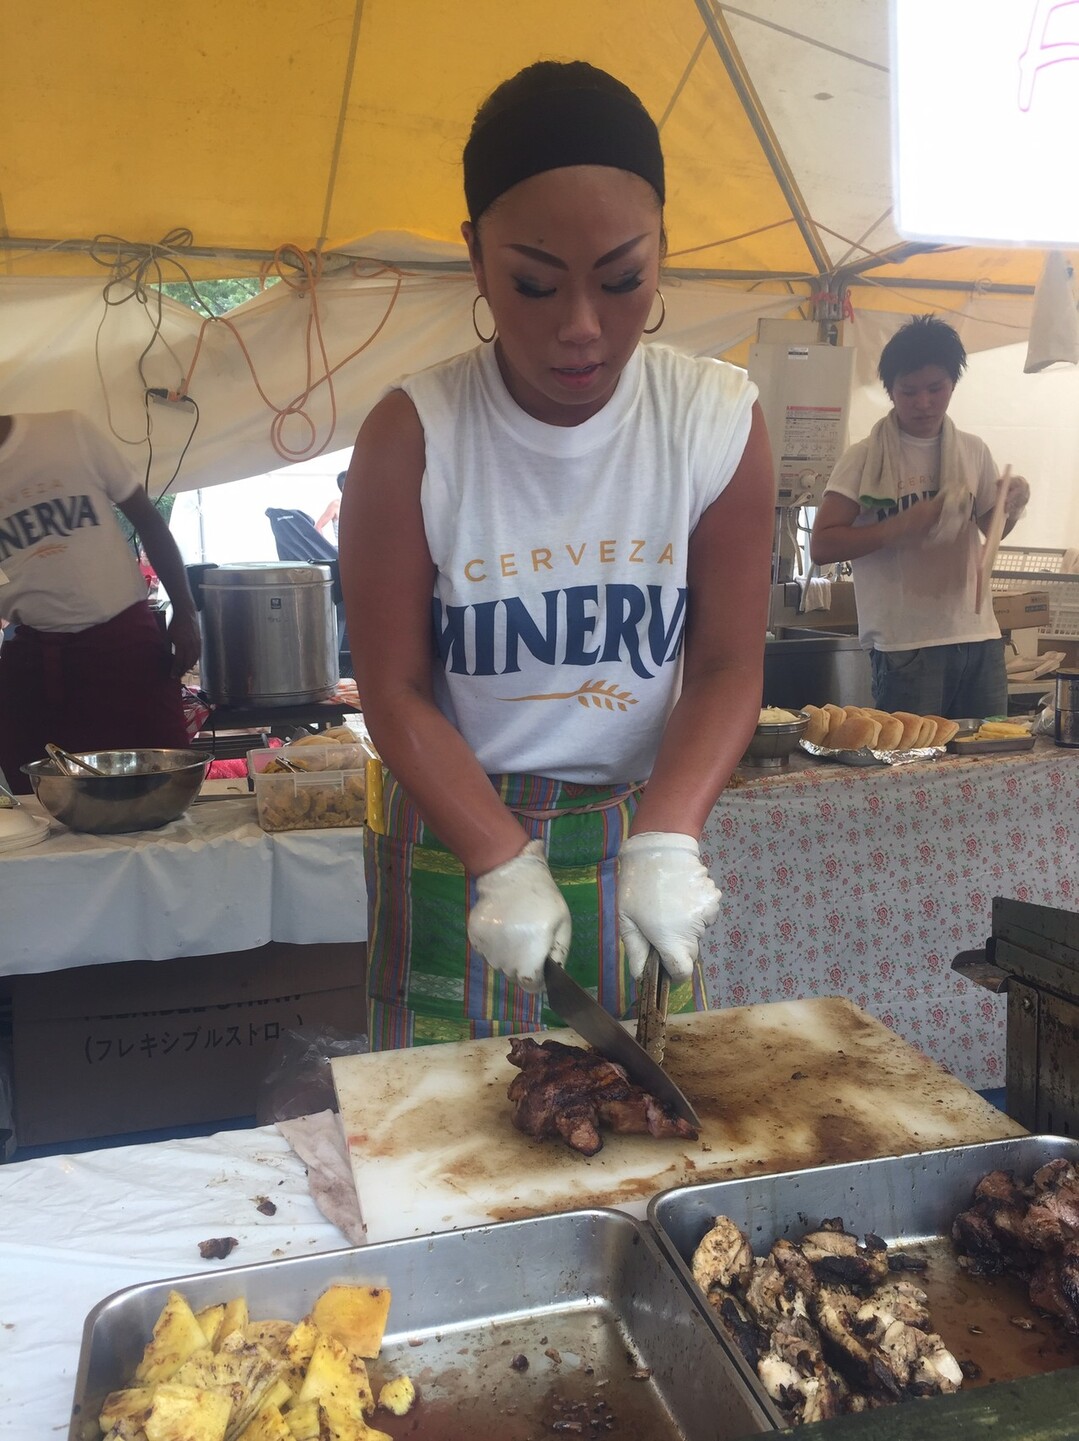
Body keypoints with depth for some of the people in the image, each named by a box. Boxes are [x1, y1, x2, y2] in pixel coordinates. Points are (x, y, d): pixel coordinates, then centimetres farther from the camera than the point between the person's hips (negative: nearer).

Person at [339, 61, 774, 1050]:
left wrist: (667, 841, -22)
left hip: (640, 839, 2)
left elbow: (727, 665, -7)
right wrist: (505, 862, -20)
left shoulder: (721, 421, -8)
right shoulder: (413, 437, -13)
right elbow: (395, 690, -11)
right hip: (456, 840, -1)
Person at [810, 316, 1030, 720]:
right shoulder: (865, 458, -5)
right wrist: (907, 524, -21)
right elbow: (821, 546, -12)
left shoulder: (973, 451, 8)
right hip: (906, 645, -4)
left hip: (980, 638, 5)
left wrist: (1012, 505, 0)